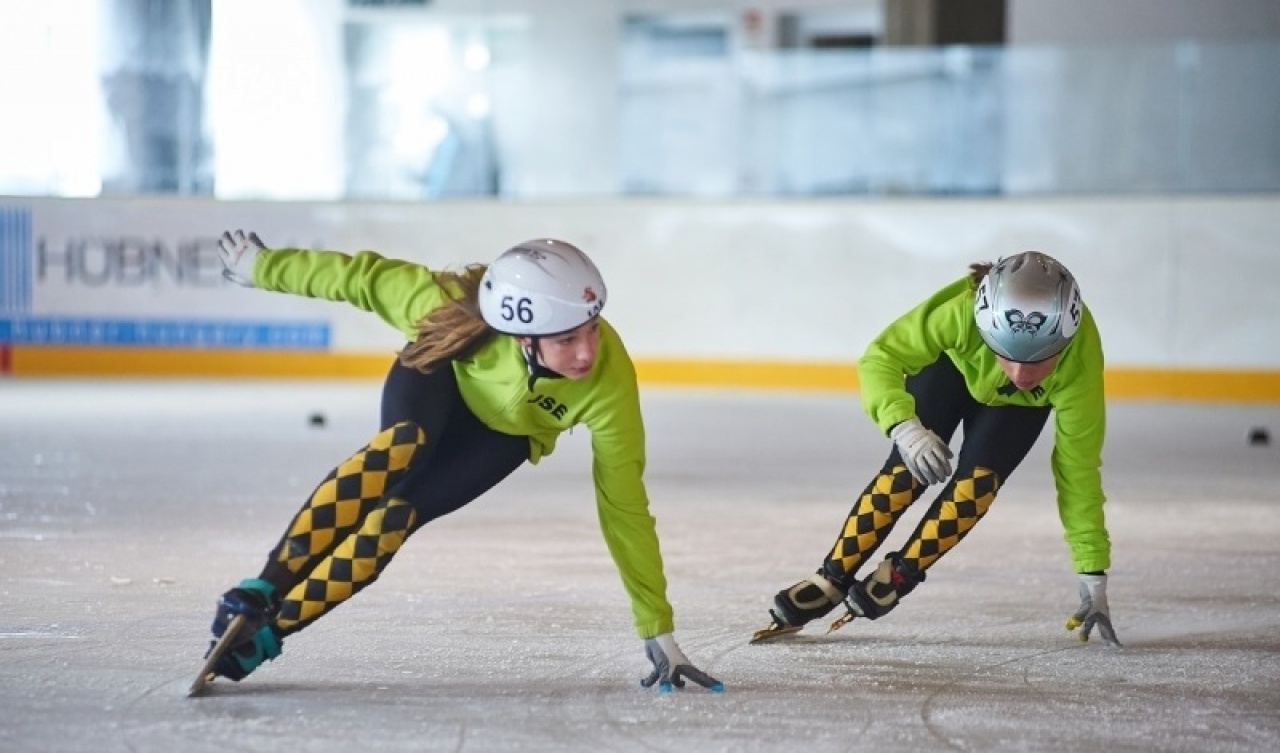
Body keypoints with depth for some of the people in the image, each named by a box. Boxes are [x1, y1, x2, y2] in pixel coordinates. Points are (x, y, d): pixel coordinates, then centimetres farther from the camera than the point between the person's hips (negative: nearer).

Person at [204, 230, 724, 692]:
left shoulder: (609, 383, -38)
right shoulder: (462, 309, -40)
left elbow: (624, 506, -28)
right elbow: (364, 276, -23)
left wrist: (658, 632, -23)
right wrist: (262, 265, -11)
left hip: (504, 434, 1)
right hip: (442, 371, -1)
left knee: (397, 511, -23)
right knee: (404, 445, -35)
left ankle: (272, 626, -16)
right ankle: (263, 591, -34)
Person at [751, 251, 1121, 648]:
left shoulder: (1081, 363, -40)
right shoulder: (964, 308, -45)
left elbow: (1079, 467, -31)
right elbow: (880, 357, -35)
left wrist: (1092, 573, -29)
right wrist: (903, 426, -54)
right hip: (953, 362, 0)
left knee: (978, 479, -19)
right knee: (906, 469, -15)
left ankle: (897, 576, -1)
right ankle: (831, 582, -3)